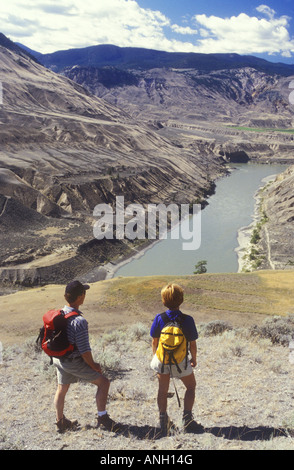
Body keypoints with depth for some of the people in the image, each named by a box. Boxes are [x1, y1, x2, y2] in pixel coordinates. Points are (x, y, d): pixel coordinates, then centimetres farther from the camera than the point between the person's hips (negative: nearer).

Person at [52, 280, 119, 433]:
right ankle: (102, 418, 14)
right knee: (103, 382, 6)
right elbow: (84, 350, -25)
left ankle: (60, 421, 43)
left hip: (58, 358, 8)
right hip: (74, 362, -8)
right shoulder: (79, 321, -29)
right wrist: (94, 365, -8)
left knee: (62, 388, 25)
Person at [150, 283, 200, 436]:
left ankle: (163, 420, 21)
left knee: (162, 390, 18)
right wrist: (194, 359, 8)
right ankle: (187, 418, 15)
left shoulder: (159, 318, -14)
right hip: (181, 361, -1)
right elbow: (192, 344, -10)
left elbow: (154, 341, -2)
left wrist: (155, 356, 15)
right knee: (190, 386, 21)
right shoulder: (187, 320, -19)